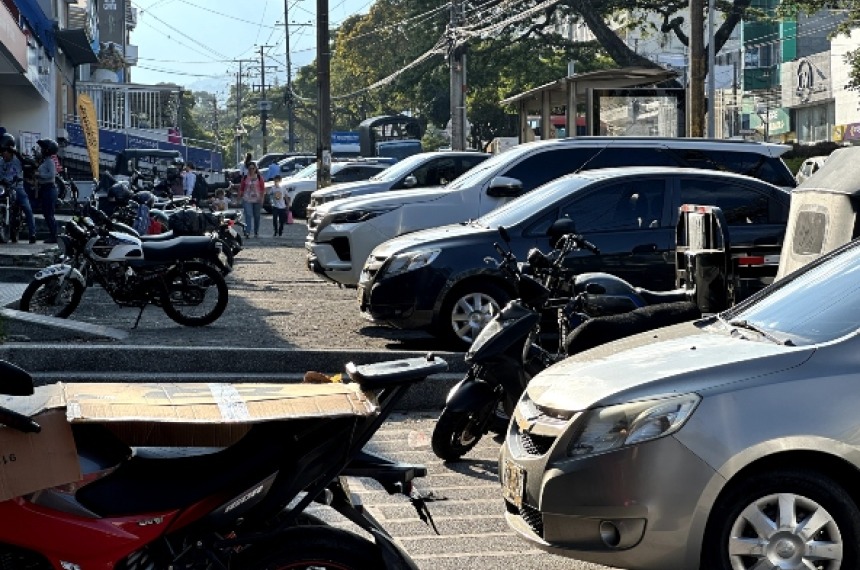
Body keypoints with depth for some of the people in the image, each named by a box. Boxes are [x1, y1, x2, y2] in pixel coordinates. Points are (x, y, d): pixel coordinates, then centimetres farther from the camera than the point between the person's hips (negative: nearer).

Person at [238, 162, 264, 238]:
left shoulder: (259, 178, 4)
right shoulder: (245, 178, 4)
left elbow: (263, 189, 2)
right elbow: (241, 189, 7)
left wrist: (261, 197, -8)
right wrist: (240, 198, 4)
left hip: (257, 199, 1)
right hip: (247, 200, -1)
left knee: (257, 216, 10)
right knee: (248, 215, -14)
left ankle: (256, 232, 23)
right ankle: (247, 232, -23)